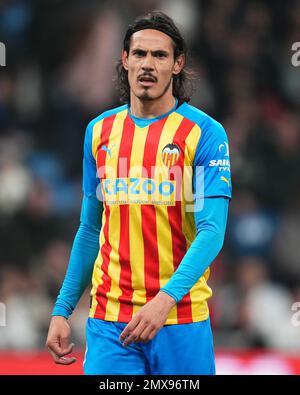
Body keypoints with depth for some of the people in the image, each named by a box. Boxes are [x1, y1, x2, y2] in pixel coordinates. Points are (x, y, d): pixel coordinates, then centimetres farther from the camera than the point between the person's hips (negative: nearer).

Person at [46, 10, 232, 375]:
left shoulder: (205, 133, -4)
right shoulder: (100, 131, 10)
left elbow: (212, 231, -12)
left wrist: (165, 300, -25)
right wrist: (62, 310, 10)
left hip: (180, 319, -3)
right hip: (108, 320, 3)